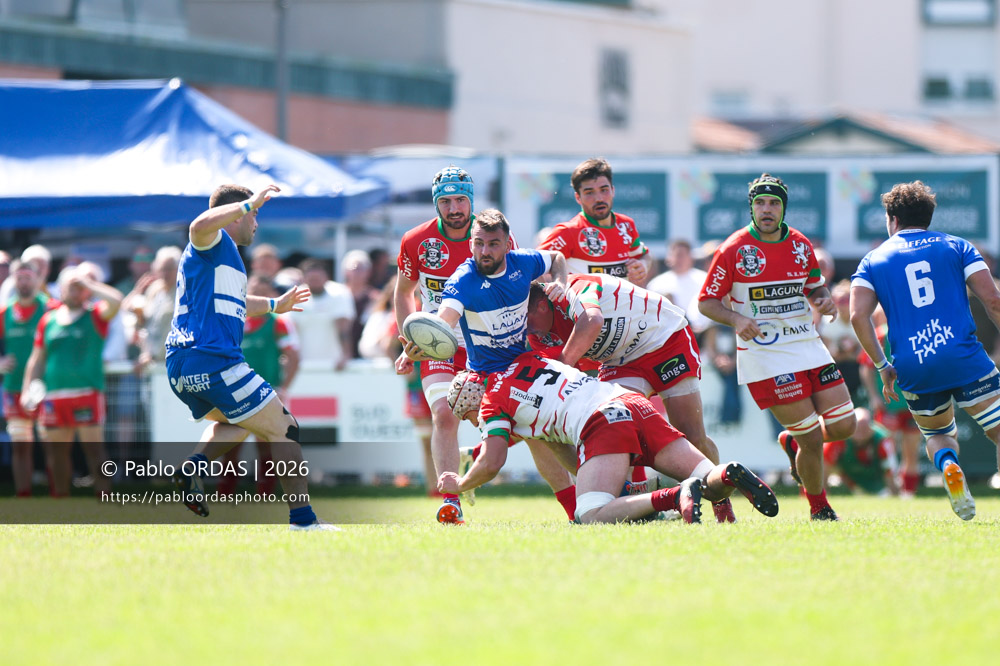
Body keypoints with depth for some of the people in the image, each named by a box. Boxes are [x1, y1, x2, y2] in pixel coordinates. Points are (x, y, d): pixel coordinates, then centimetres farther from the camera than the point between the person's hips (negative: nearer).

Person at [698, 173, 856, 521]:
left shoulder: (801, 245, 7)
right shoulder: (733, 250, -8)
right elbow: (706, 301, -3)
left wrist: (823, 298, -2)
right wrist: (737, 319, -21)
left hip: (808, 345, 5)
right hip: (764, 354, -5)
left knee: (843, 426, -1)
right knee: (813, 439, -9)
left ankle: (793, 443, 31)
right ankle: (819, 506, 14)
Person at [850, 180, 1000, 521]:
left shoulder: (874, 260, 13)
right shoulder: (956, 246, 11)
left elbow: (858, 316, -1)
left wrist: (882, 366, 6)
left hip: (911, 368, 2)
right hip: (963, 356, -2)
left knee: (938, 435, 24)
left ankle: (948, 465, -10)